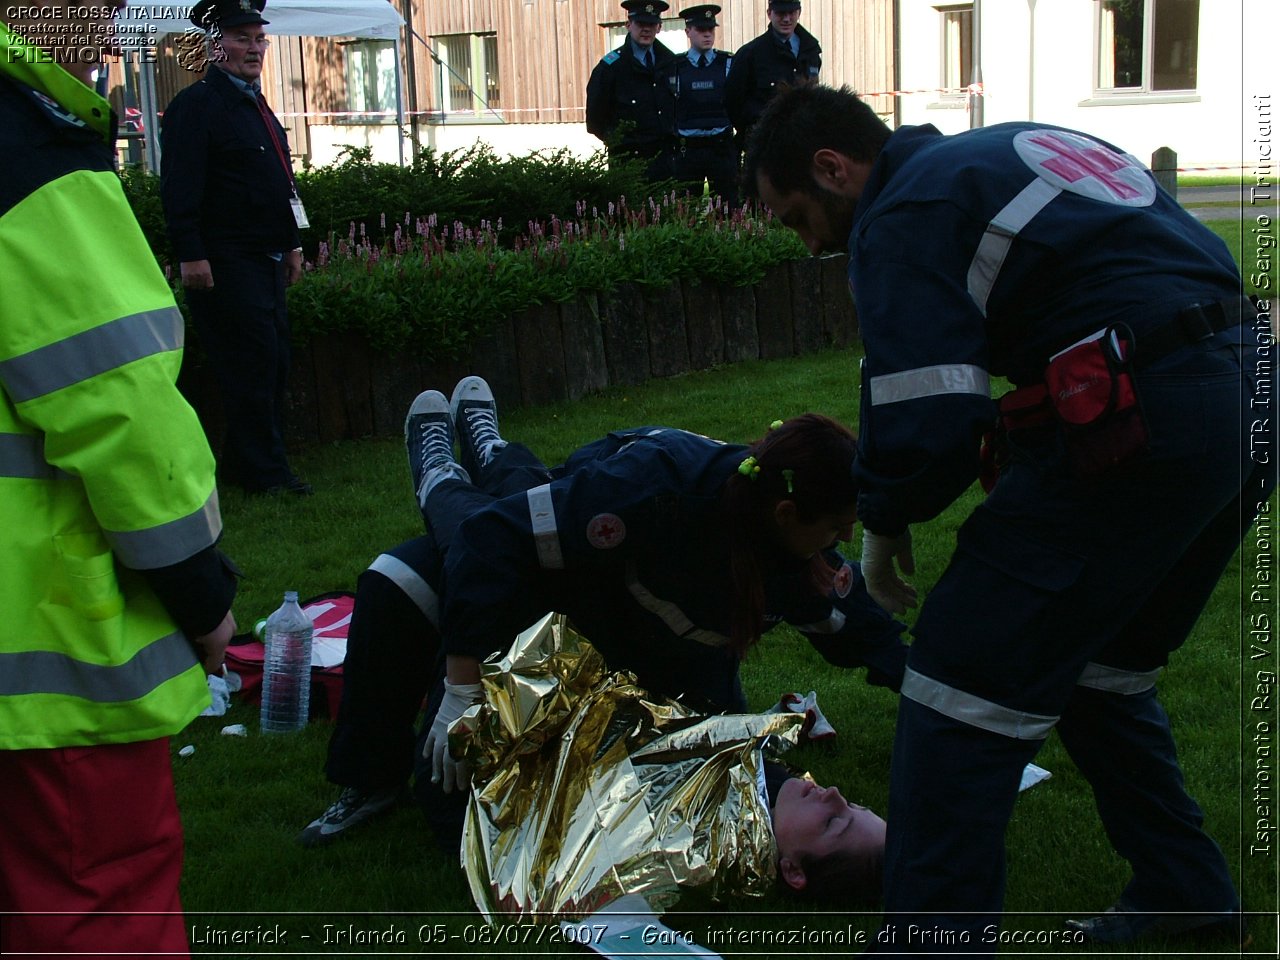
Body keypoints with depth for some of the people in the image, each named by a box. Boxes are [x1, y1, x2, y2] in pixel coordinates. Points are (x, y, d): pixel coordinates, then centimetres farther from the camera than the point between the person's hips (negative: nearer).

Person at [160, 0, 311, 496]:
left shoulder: (256, 105, 19)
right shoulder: (196, 104, -10)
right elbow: (180, 189, -17)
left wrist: (292, 244, 23)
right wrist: (190, 255, -22)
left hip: (266, 260, 9)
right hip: (226, 263, -9)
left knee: (272, 360, 11)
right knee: (253, 362, -6)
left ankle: (242, 464, 21)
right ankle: (264, 470, 2)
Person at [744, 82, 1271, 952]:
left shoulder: (901, 214, -4)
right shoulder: (1018, 147, 23)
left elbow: (929, 424, -15)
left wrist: (884, 523, 6)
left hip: (1141, 423, -10)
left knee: (964, 685, -2)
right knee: (1101, 668, 25)